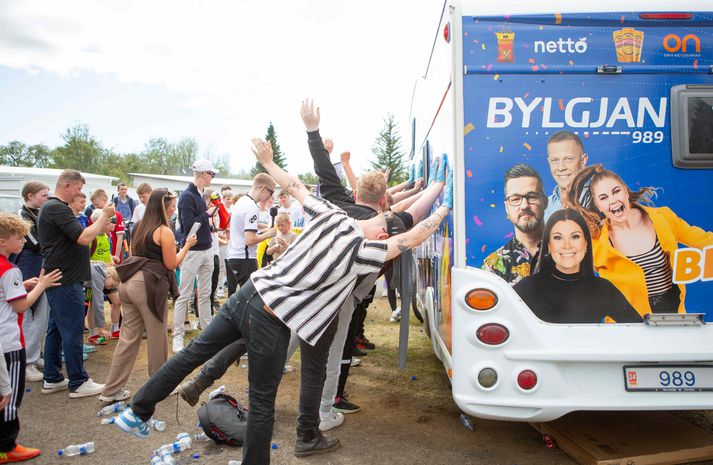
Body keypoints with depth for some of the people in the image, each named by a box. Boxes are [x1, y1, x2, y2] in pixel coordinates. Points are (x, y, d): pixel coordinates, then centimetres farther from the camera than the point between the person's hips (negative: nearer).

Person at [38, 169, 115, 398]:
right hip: (66, 281, -11)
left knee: (56, 329, 15)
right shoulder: (57, 208, -17)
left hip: (58, 279, 11)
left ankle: (52, 379, 24)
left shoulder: (51, 207, 17)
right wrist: (104, 217, -13)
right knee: (72, 332, -4)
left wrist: (101, 224, 7)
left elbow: (76, 236, 17)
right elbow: (84, 238, -24)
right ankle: (78, 383, 4)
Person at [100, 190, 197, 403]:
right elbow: (171, 264, -7)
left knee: (128, 337, 11)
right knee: (157, 338, 7)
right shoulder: (164, 231, -10)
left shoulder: (140, 226, 14)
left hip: (130, 282, 8)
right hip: (149, 286, -8)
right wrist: (187, 245, 3)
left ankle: (112, 390, 14)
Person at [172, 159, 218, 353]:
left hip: (206, 249, 8)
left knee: (205, 294, 13)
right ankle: (178, 337, 5)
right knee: (184, 295, -2)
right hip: (192, 251, -8)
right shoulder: (187, 196, -12)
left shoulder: (200, 195, 13)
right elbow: (188, 224, -20)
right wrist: (207, 214, -12)